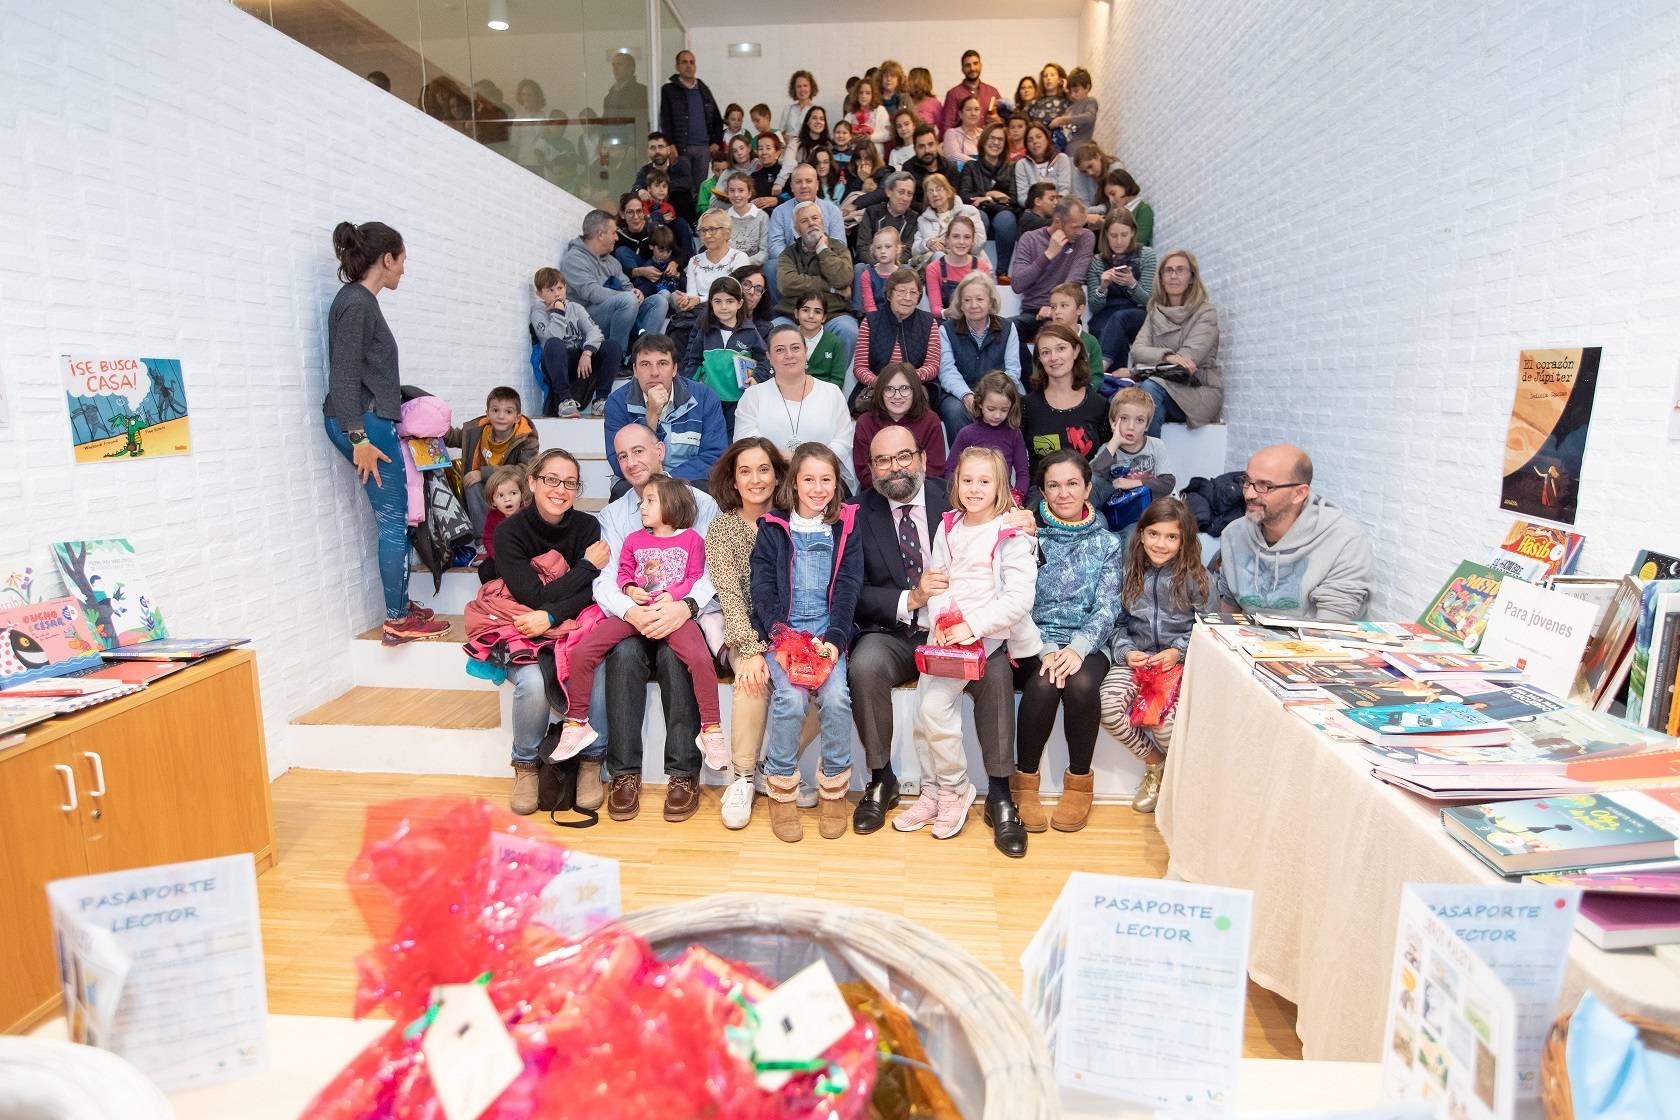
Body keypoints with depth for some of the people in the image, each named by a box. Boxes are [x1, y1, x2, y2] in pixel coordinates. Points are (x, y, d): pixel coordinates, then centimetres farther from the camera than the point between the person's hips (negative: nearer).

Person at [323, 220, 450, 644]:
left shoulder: (363, 301, 14)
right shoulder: (355, 302, -13)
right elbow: (343, 376, -18)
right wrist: (359, 438, -21)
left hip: (372, 421, 10)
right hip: (363, 422, -10)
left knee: (393, 518, 14)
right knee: (394, 521, -5)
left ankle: (401, 604, 23)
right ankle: (398, 621, 1)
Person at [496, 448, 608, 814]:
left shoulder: (588, 527, -1)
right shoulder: (510, 531, -9)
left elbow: (590, 593, -10)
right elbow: (534, 597, -17)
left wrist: (551, 617, -26)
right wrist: (588, 565, -12)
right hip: (522, 634, -1)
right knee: (533, 683, -31)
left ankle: (591, 762, -6)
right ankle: (525, 766, -3)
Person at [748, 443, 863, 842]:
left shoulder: (846, 528, 8)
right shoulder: (773, 528, 6)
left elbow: (848, 588, 2)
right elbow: (763, 589, 0)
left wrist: (834, 639, -12)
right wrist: (781, 639, -15)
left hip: (828, 635, 1)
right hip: (781, 634, -1)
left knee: (836, 696, -24)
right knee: (791, 697, -25)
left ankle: (834, 789, -3)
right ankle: (782, 790, -4)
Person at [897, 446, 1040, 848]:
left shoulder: (1012, 535, -5)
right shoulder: (948, 526, 11)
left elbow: (1019, 598, -13)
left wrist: (971, 626, -20)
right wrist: (939, 622, -7)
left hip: (990, 635, -5)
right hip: (947, 634, 5)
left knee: (934, 705, -18)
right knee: (925, 707, -7)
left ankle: (955, 791, 3)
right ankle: (934, 792, 10)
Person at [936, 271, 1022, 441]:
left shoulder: (1007, 328, 10)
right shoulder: (947, 330, 7)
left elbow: (1012, 370, 3)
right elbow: (947, 371, -6)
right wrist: (967, 396, -26)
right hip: (958, 394, -1)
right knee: (955, 411, -35)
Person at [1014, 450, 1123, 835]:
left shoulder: (1106, 543, 9)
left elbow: (1106, 608, 0)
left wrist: (1078, 648, -19)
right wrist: (1044, 649, -18)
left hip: (1086, 643, 1)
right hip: (1034, 640, -1)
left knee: (1081, 684, -31)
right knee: (1044, 684, -32)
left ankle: (1079, 783, -8)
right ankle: (1024, 783, -13)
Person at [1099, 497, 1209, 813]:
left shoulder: (1194, 577, 1)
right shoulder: (1131, 574, 8)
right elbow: (1118, 623, 11)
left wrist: (1177, 651, -12)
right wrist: (1126, 651, -7)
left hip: (1181, 661, -3)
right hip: (1135, 658, 3)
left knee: (1165, 720, -30)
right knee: (1108, 708, -26)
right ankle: (1155, 764, 4)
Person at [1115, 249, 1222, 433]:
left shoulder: (1206, 313, -1)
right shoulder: (1155, 313, 15)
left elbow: (1188, 358, -13)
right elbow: (1137, 350, 0)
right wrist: (1166, 357, -23)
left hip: (1199, 392, -4)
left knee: (1150, 388, -33)